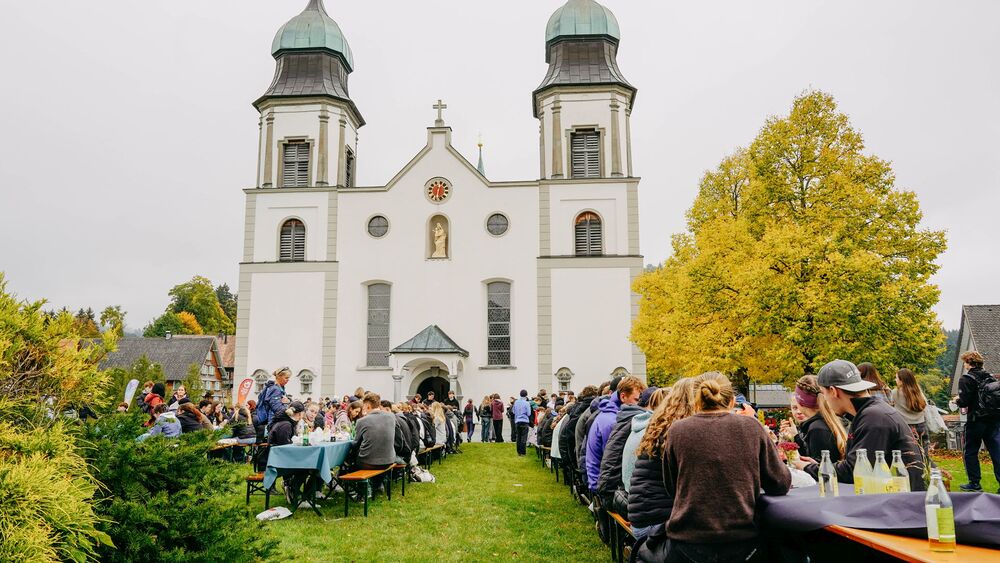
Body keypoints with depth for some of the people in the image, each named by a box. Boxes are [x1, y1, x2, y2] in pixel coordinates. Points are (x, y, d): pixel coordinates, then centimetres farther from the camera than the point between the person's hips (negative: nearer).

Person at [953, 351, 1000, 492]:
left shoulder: (966, 379, -11)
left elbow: (964, 401, -17)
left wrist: (957, 400, 6)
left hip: (976, 420, -5)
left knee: (970, 452, 7)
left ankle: (974, 483, 10)